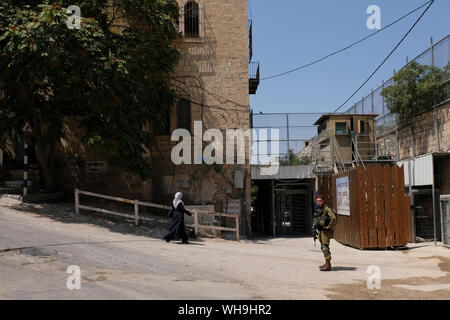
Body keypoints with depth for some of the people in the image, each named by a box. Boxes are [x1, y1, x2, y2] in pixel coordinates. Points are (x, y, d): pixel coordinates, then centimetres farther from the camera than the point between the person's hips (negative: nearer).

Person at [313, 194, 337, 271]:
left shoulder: (326, 209, -14)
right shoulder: (318, 210, 13)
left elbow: (333, 218, -26)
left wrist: (328, 226, -19)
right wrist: (316, 226, 17)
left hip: (325, 231, -9)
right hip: (320, 231, 9)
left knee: (325, 247, -11)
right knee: (323, 247, 14)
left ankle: (328, 265, -9)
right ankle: (327, 263, 22)